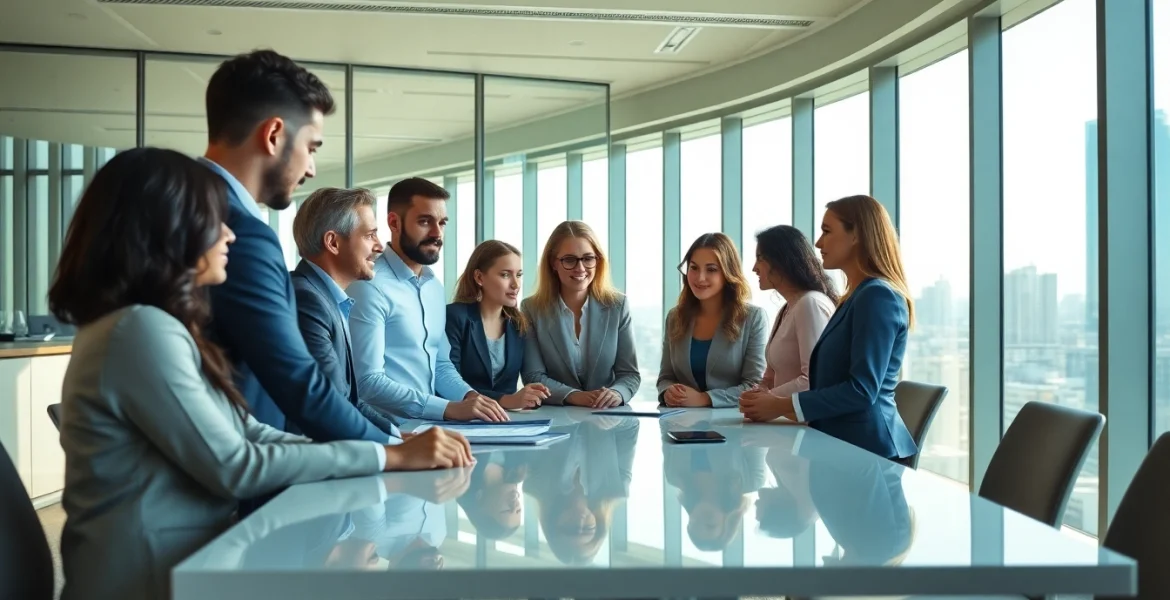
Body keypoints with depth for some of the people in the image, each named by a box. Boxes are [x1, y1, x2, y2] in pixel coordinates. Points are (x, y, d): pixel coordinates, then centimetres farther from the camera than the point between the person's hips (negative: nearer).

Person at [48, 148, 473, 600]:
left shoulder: (155, 326, 12)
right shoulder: (140, 330, -18)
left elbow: (250, 434, 6)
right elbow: (233, 467, -19)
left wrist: (397, 448, -3)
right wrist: (389, 456, -15)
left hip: (186, 558, 8)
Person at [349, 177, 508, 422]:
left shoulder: (435, 287, 13)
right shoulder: (370, 286, -13)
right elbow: (368, 382, -20)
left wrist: (469, 395, -1)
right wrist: (448, 408, -23)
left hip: (429, 423, 8)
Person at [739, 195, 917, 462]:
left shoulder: (878, 297, -12)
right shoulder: (856, 298, 17)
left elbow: (862, 391, -19)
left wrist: (782, 406, -13)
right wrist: (778, 403, 5)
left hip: (866, 448, -8)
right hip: (842, 443, 8)